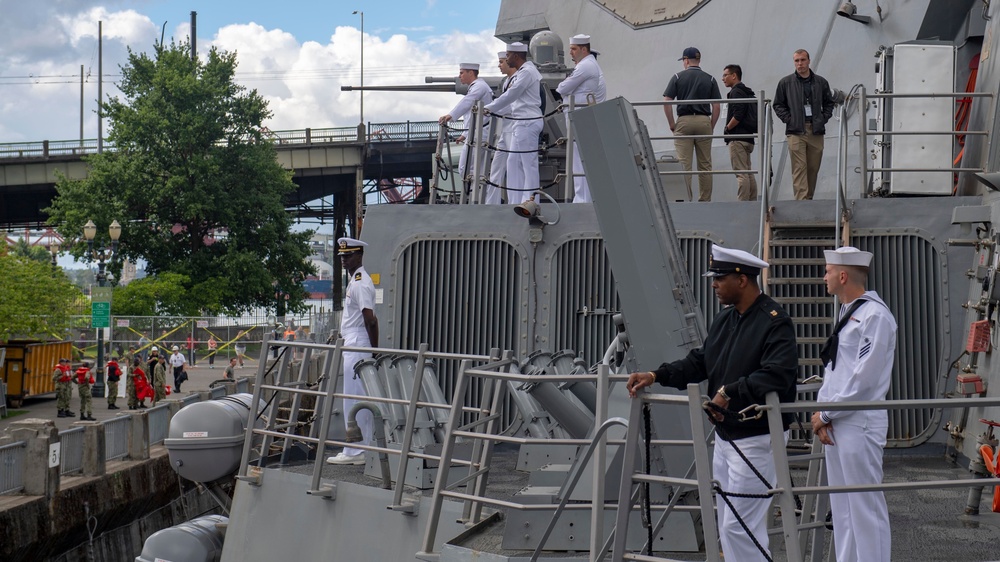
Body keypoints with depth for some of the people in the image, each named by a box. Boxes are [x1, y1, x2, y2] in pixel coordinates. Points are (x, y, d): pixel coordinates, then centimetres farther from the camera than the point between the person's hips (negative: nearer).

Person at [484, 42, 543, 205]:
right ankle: (515, 201, 14)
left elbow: (510, 95, -17)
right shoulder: (520, 72, 19)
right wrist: (494, 111, 17)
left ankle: (530, 201, -5)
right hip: (520, 122, 11)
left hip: (527, 123, -11)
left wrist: (489, 108, -11)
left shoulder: (527, 72, -13)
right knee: (513, 162, 11)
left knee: (529, 163, -7)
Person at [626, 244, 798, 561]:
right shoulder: (725, 318, 11)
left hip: (757, 437, -9)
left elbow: (777, 375, -29)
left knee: (739, 526, -9)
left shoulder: (775, 322, -16)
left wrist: (730, 392, -31)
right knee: (726, 522, 14)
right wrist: (656, 376, 2)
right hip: (725, 435, 9)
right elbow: (699, 362, 13)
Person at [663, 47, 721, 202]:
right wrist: (711, 127, 8)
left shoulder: (678, 77, 3)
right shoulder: (710, 79, 7)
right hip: (704, 121, 2)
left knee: (683, 164, -3)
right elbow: (716, 106, 1)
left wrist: (672, 124, 4)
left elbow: (667, 102, -4)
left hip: (684, 121, -2)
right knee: (705, 165, 6)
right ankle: (705, 201, 7)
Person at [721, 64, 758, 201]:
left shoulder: (736, 92, -10)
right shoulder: (747, 92, 21)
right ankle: (752, 203, 12)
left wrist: (727, 128, -8)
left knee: (741, 173, -12)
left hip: (738, 138, -10)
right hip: (748, 137, 10)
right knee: (748, 173, 11)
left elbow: (737, 116, -21)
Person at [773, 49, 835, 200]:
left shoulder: (821, 82, 11)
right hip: (795, 131, -3)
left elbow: (829, 103, 21)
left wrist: (823, 118, 6)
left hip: (816, 131, 3)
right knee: (799, 168, -11)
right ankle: (802, 200, -17)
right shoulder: (785, 83, 4)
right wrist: (788, 119, -2)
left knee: (813, 168, 5)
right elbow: (778, 105, 10)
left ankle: (809, 199, 15)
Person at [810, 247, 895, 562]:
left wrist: (826, 414, -12)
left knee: (865, 506, -5)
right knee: (842, 506, 15)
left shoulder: (875, 316, -14)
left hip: (859, 424, -10)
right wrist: (822, 411, 5)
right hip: (835, 423, 10)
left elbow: (863, 378, -19)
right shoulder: (848, 314, 16)